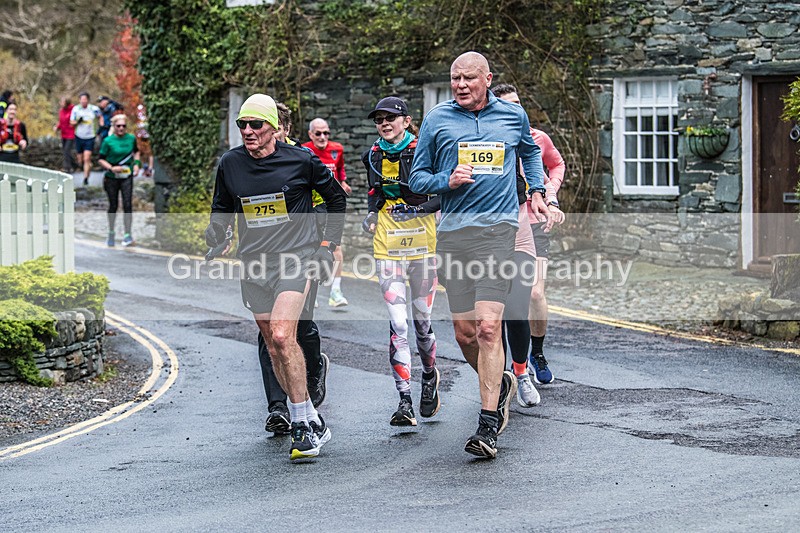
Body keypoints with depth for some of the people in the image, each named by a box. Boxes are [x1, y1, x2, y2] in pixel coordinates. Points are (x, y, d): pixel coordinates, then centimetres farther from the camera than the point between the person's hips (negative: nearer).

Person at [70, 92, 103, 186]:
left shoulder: (94, 109, -4)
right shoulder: (76, 109, 0)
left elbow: (100, 117, 16)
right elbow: (71, 123, 5)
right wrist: (77, 122, -16)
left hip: (90, 137, -2)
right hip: (79, 137, 3)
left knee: (87, 159, -14)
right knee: (80, 160, 9)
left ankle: (86, 178, -10)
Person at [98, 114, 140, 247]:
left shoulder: (131, 138, 2)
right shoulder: (108, 141, -8)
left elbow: (136, 151, 21)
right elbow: (101, 159, -3)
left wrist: (136, 164, 6)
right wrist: (112, 168, -19)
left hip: (127, 177, 1)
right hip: (112, 177, -1)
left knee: (127, 205, -11)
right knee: (113, 206, 7)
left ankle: (127, 235, -8)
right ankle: (111, 233, 26)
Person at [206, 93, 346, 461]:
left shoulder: (300, 160, -5)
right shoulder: (230, 164, 3)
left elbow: (336, 197, 10)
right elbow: (222, 211, 17)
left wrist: (329, 242, 6)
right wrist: (214, 235, -4)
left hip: (295, 258, -5)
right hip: (255, 265, 5)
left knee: (282, 336, -22)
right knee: (274, 349, 7)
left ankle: (301, 426, -15)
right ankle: (312, 423, 20)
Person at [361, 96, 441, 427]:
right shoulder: (373, 157, 9)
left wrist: (416, 209, -15)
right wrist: (372, 214, 8)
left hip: (423, 245, -2)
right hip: (388, 248, 2)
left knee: (422, 320, 4)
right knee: (398, 323, -9)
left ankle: (430, 376, 34)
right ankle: (404, 401, -10)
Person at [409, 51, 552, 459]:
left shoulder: (513, 115, 10)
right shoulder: (437, 120, 7)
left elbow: (530, 152, 32)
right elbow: (417, 179, 11)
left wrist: (536, 191, 19)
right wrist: (448, 180, -8)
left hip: (498, 230, -2)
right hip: (452, 232, 2)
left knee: (488, 327, -14)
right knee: (464, 333, 5)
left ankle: (488, 426, -13)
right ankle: (499, 384, 35)